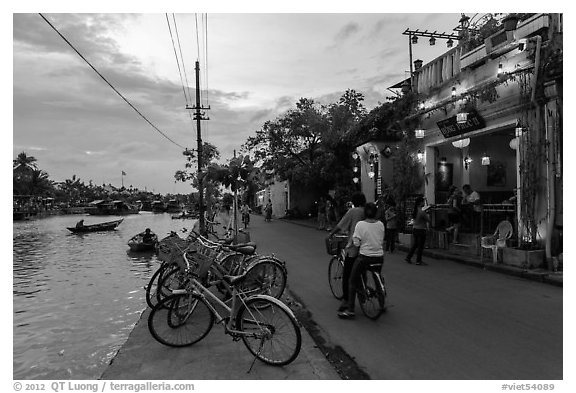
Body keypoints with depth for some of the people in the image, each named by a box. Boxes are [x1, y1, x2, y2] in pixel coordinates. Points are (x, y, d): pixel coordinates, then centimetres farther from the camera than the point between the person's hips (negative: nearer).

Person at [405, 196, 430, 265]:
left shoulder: (414, 210, 5)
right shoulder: (422, 212, -19)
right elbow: (428, 220, -12)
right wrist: (427, 215, 8)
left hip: (414, 229, 8)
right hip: (421, 230, -8)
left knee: (414, 245, 17)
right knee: (420, 246, 2)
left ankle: (408, 258, 18)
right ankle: (418, 261, 8)